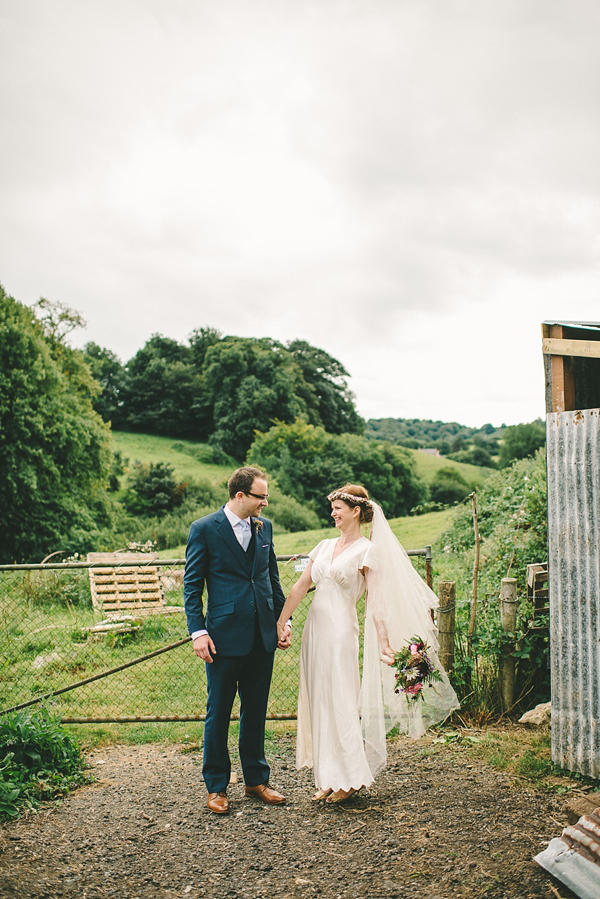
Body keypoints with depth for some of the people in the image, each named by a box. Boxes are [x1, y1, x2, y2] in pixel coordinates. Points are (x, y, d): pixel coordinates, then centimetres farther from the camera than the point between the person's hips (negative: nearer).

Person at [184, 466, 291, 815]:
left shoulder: (264, 527, 8)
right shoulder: (204, 529, -7)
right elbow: (192, 585, -5)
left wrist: (283, 619, 10)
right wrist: (198, 631, -12)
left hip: (262, 636, 5)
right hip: (225, 636, -5)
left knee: (256, 711, 15)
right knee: (219, 714, 6)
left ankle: (256, 780, 29)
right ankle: (216, 787, 20)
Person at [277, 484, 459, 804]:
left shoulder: (367, 550, -5)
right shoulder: (324, 546, 13)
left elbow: (375, 600, -10)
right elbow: (300, 587, 11)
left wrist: (385, 643, -17)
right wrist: (279, 624, 6)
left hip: (341, 631, -7)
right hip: (315, 629, 7)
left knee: (340, 703, -1)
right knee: (318, 703, 11)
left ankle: (350, 778, 15)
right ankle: (328, 778, 23)